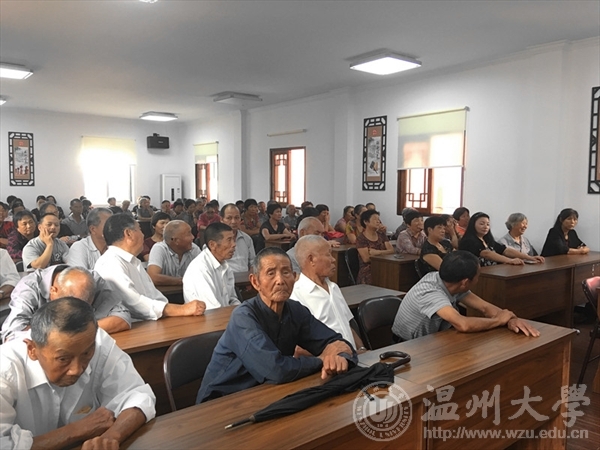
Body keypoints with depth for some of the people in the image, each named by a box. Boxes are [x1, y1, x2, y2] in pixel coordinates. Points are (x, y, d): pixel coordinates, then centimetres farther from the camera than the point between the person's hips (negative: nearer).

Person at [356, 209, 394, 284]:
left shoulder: (381, 235, 14)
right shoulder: (361, 238, -3)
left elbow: (391, 250, 4)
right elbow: (366, 258, -13)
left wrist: (377, 252, -13)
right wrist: (384, 253, -4)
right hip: (368, 273, -5)